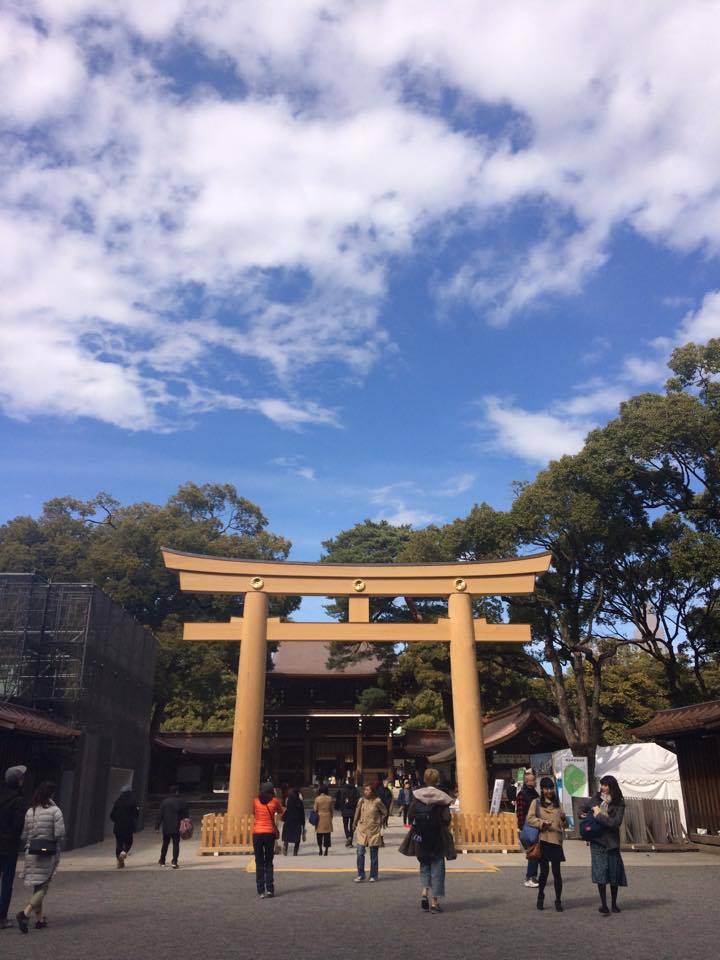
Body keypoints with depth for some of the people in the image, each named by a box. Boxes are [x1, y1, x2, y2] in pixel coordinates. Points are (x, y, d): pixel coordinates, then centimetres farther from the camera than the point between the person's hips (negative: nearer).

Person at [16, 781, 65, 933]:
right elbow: (60, 835, -13)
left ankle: (40, 919, 20)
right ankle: (25, 913, -17)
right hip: (48, 853, -5)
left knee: (37, 887, 15)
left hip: (31, 853, 5)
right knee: (42, 888, 1)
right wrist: (57, 854, 3)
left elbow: (24, 836, 4)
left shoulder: (30, 812, 3)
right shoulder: (55, 811, -10)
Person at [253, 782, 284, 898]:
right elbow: (281, 811, 17)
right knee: (269, 863, 11)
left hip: (257, 834, 0)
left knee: (259, 863, 6)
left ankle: (261, 891, 2)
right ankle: (270, 889, 3)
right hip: (269, 833, 0)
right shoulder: (274, 801, -2)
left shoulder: (255, 801, 1)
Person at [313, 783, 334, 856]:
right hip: (327, 818, 1)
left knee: (319, 835, 11)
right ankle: (326, 850, 6)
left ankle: (320, 850, 14)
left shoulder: (317, 799, -9)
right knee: (327, 835, 6)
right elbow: (331, 809, 3)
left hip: (319, 818, -1)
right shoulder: (329, 799, -4)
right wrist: (331, 818, 15)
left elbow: (315, 809, -4)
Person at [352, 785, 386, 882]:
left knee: (373, 855, 7)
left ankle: (373, 876, 19)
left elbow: (385, 812, 3)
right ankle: (360, 875, 8)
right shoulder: (361, 800, 1)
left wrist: (380, 822, 4)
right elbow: (357, 813, 11)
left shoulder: (377, 801, -9)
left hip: (374, 831, -3)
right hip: (362, 830, 3)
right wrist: (354, 824, 9)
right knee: (360, 853, -4)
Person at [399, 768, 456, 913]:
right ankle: (434, 901, 8)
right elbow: (446, 819, -12)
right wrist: (443, 827, 9)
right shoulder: (442, 797, -9)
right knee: (437, 867, 8)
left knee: (424, 865, 20)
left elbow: (410, 816, -4)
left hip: (420, 837, 2)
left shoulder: (416, 795, -4)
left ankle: (424, 892, 2)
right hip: (438, 838, -2)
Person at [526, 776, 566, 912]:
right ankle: (540, 897, 25)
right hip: (543, 840, -2)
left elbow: (563, 822, 14)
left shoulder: (557, 803, 13)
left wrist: (563, 819, -8)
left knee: (556, 871, 1)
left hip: (556, 840, 2)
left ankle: (558, 900, 12)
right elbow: (529, 819, -4)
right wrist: (542, 822, -17)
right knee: (544, 871, 4)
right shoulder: (536, 802, 3)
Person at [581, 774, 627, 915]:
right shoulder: (596, 798, 4)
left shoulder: (619, 804, -6)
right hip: (597, 842, 2)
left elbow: (615, 823, -19)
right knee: (600, 874, -4)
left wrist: (598, 816, -16)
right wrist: (583, 815, 0)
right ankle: (603, 905, 5)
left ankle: (614, 904, 27)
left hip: (611, 843, -1)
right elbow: (583, 809, 21)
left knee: (614, 874, 9)